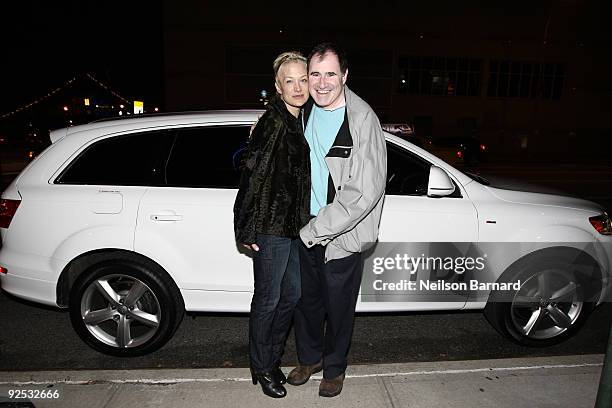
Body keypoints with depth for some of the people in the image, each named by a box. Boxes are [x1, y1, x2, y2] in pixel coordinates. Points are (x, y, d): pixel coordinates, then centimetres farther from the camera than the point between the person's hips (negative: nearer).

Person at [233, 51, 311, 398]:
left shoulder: (303, 121, 10)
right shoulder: (272, 123, -16)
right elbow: (252, 175, -18)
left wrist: (306, 222, 13)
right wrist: (248, 230, -17)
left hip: (296, 226, 9)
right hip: (272, 226, -8)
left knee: (292, 295, 17)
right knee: (268, 299, 7)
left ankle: (272, 359, 37)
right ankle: (261, 367, 28)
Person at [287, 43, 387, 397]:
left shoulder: (363, 120, -19)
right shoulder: (304, 111, 2)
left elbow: (365, 192, -22)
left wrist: (316, 230, -18)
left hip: (342, 236, -5)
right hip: (307, 229, 6)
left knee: (338, 307, 13)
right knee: (307, 299, 20)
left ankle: (334, 368, 39)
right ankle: (310, 358, 45)